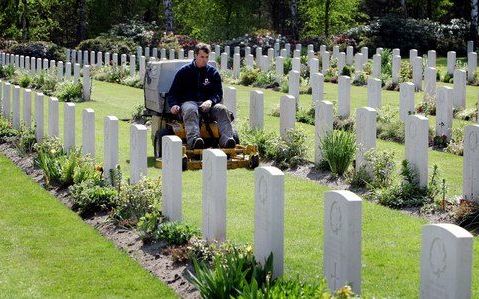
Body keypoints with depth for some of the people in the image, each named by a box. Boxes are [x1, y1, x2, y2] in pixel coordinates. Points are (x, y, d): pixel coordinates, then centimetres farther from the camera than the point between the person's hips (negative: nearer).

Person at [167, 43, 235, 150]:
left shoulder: (213, 72, 16)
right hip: (188, 102, -2)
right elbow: (172, 92, 11)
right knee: (190, 110, -39)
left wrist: (210, 101, -14)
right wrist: (174, 105, -12)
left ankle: (226, 138, -48)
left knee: (222, 109, -29)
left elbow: (218, 93, 10)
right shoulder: (184, 72, 11)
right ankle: (193, 139, -61)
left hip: (207, 104, 2)